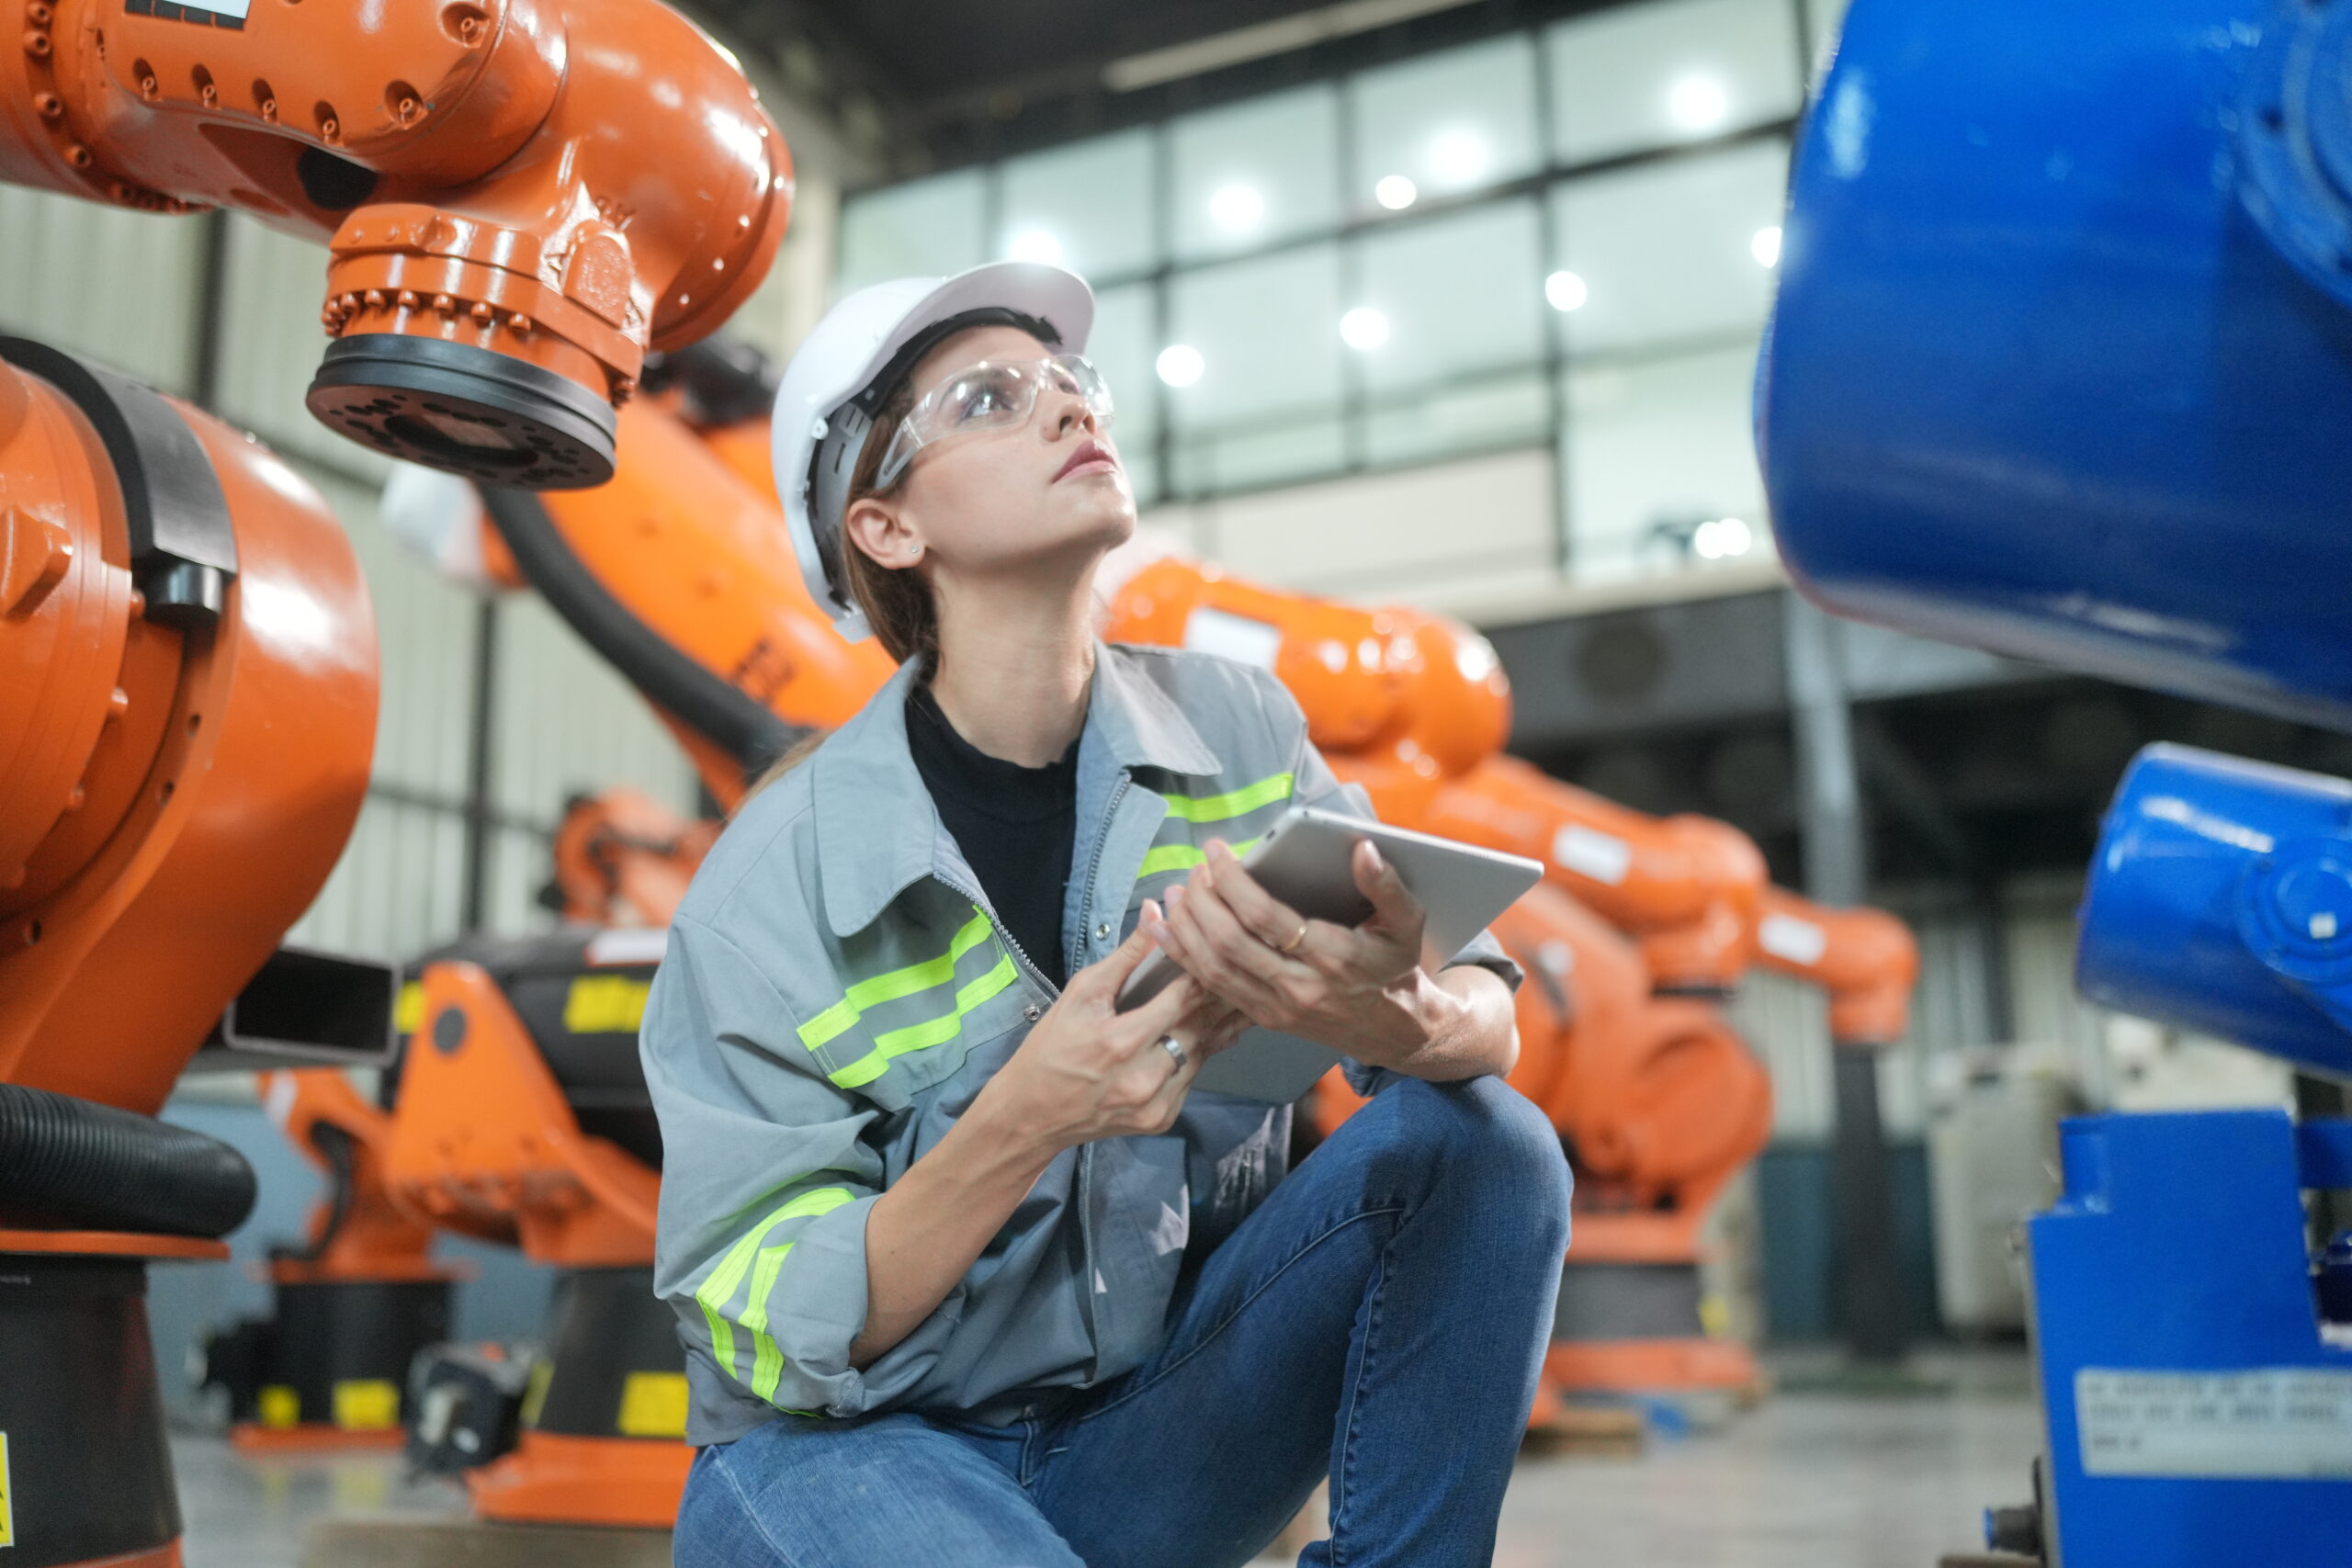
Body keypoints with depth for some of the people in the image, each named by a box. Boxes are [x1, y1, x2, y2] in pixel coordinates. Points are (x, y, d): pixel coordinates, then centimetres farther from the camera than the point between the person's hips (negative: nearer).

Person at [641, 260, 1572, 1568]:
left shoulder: (1234, 729, -6)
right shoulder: (775, 885, -16)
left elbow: (1490, 1019, -10)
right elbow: (769, 1338, -17)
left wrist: (1401, 1020, -36)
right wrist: (1028, 1121, -34)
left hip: (1155, 1433, 4)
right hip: (850, 1448, -3)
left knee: (1483, 1142, -16)